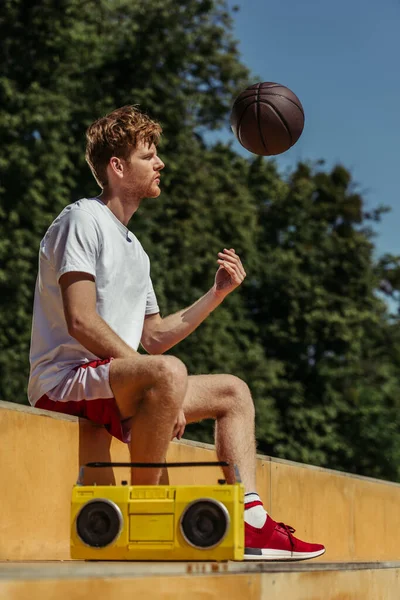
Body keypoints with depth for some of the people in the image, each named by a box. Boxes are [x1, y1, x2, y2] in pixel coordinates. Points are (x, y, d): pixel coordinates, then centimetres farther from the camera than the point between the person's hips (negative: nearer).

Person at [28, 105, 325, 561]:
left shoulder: (134, 249, 22)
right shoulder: (83, 220, -7)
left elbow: (154, 338, 22)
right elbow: (81, 322, -19)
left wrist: (218, 293, 14)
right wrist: (167, 389, -22)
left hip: (116, 387, 10)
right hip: (64, 383, -10)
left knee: (233, 391, 13)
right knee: (168, 372, -36)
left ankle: (250, 525, -3)